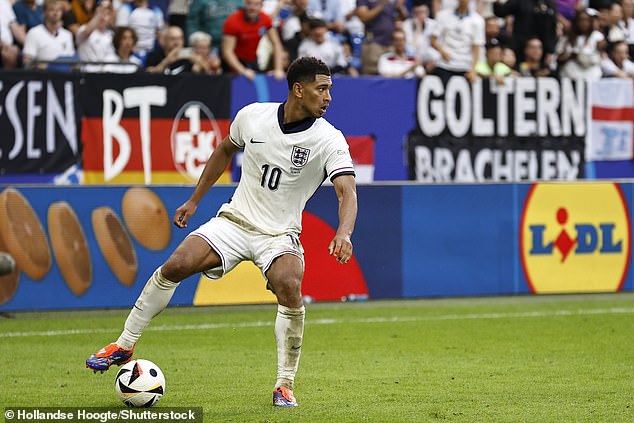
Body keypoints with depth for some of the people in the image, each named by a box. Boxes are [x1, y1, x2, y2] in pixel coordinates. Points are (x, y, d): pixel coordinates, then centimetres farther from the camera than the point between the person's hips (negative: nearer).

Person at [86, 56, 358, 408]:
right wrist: (194, 200, 19)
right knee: (176, 266, -18)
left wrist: (344, 233, -45)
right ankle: (125, 346, 0)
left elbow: (348, 192, -25)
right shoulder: (253, 115, -4)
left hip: (280, 234, -2)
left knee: (290, 288, -31)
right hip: (235, 220, 2)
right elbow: (226, 150, 16)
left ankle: (285, 386, -13)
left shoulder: (329, 140, -13)